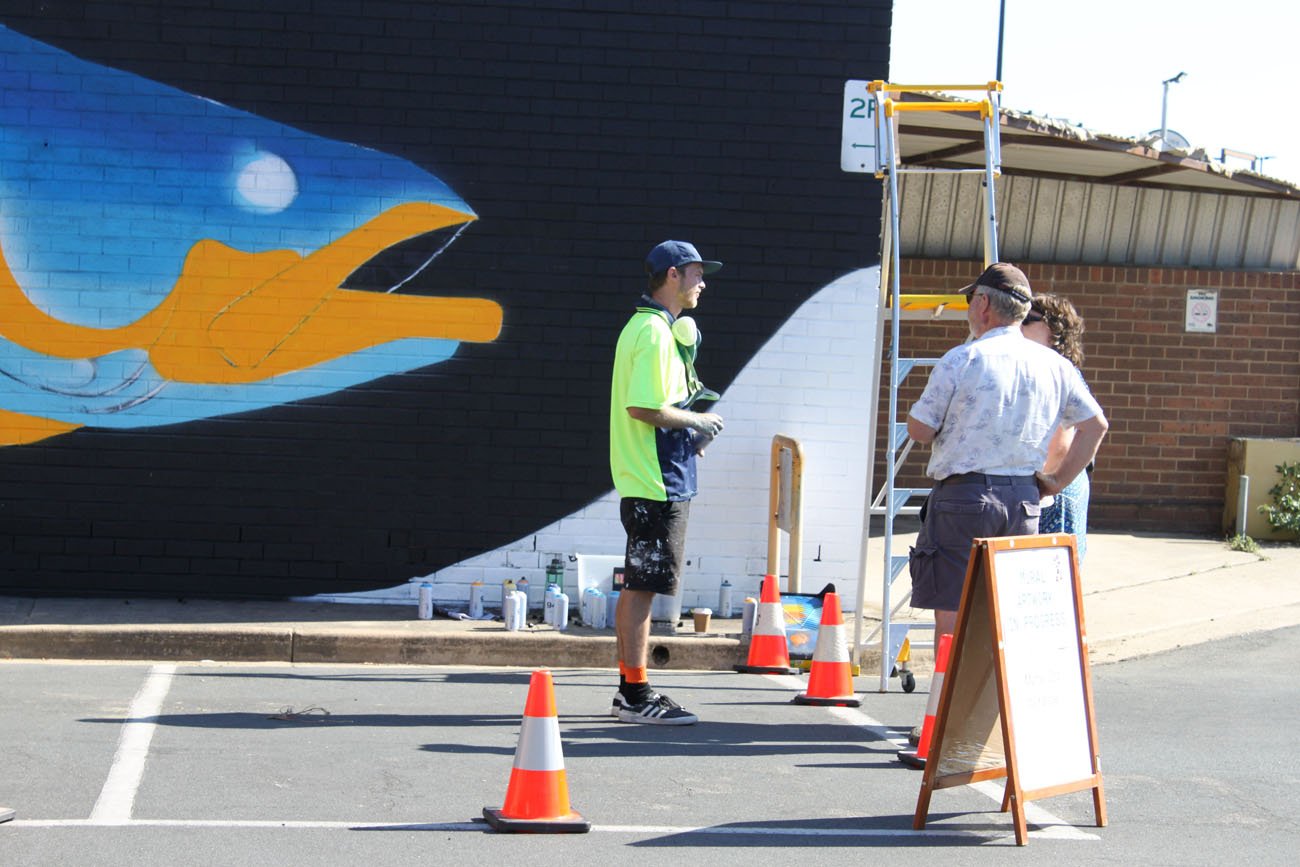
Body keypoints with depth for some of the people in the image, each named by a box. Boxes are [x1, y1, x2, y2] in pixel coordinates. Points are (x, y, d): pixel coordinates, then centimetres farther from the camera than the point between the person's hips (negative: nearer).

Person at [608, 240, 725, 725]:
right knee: (643, 587, -7)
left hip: (644, 480, 11)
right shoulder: (655, 331, -15)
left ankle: (629, 692, 20)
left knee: (637, 586, 14)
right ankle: (637, 697, -3)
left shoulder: (647, 326, 18)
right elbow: (643, 408, -23)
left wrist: (690, 433, 11)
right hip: (658, 482, -11)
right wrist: (699, 421, -10)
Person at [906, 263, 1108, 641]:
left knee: (951, 614, -1)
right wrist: (1057, 480, 19)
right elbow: (1095, 425, 14)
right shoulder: (1055, 365, 8)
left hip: (964, 497, -5)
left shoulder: (960, 360, -7)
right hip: (1024, 498, 5)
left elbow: (919, 430, -5)